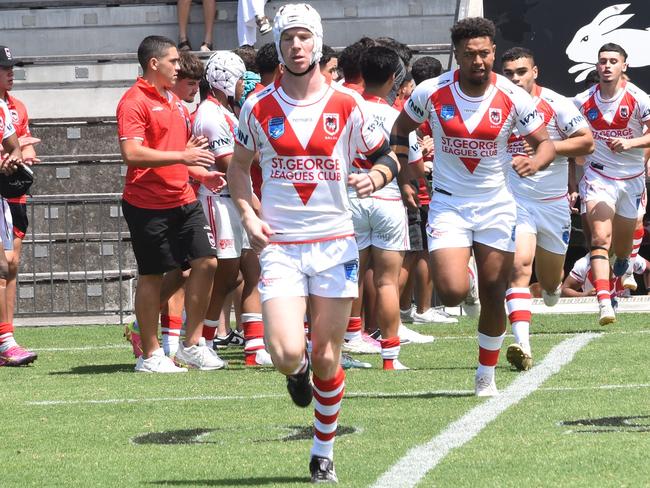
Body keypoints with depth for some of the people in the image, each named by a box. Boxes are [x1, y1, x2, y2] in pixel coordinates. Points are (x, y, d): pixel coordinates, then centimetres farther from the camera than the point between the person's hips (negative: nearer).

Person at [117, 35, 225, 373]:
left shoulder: (174, 102, 17)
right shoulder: (135, 101, -11)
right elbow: (132, 153, -23)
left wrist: (202, 174, 12)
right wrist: (182, 156, -26)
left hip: (183, 200, 8)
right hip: (147, 204, -8)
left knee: (206, 262, 1)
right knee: (151, 276, -1)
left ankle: (191, 345, 11)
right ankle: (150, 355, 8)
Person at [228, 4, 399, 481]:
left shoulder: (347, 105, -2)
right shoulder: (259, 108, 1)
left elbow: (387, 155, 9)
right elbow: (238, 166, 15)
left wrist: (375, 177, -14)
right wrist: (248, 214, -1)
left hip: (334, 243, 0)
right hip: (279, 246, 0)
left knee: (327, 358, 5)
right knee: (288, 354, -16)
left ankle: (324, 453, 22)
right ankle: (298, 369, 23)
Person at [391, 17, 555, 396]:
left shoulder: (513, 98, -10)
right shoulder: (431, 93, -9)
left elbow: (546, 142, -4)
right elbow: (401, 130, 9)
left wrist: (535, 161, -27)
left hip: (496, 205, 1)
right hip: (449, 205, -1)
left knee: (494, 297, 5)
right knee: (452, 292, -18)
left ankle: (487, 375, 24)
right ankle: (465, 280, 21)